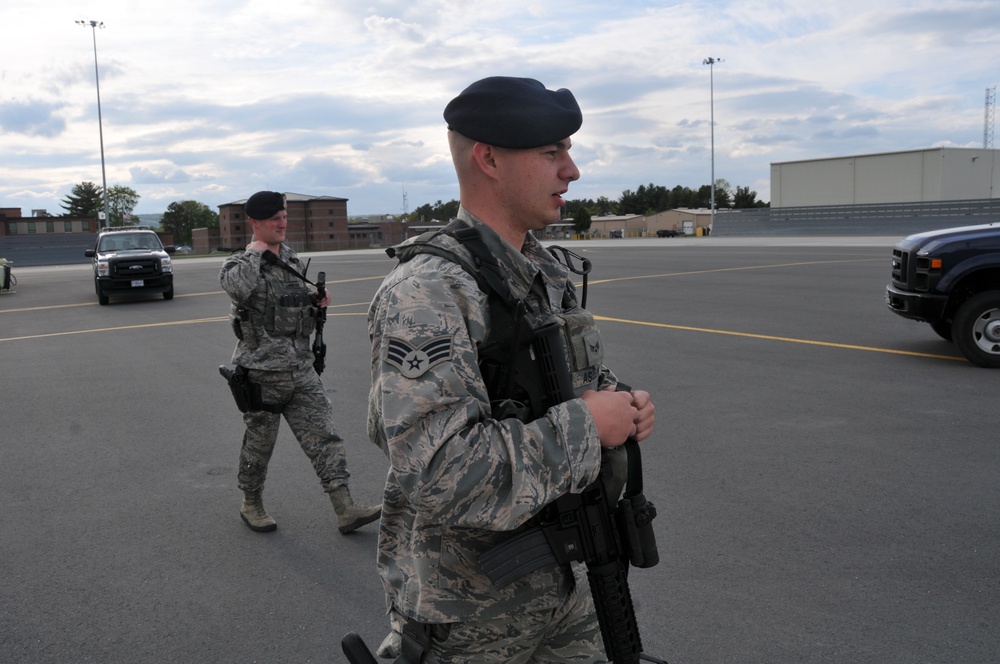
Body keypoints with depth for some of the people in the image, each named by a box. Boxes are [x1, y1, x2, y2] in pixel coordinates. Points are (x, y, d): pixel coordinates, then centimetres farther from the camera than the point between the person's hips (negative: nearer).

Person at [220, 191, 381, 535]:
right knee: (259, 444, 9)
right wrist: (256, 251, -19)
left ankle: (345, 510, 1)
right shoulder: (240, 263, -8)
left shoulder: (293, 258, 11)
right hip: (262, 373, -5)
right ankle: (251, 504, 31)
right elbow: (239, 286, -35)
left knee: (324, 435, 0)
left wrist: (317, 299, 5)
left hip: (301, 368, 5)